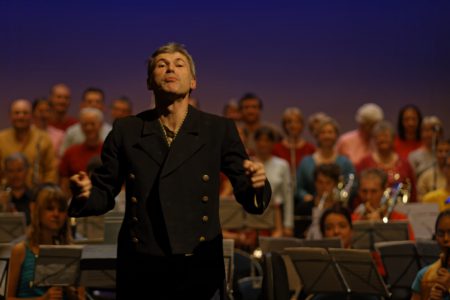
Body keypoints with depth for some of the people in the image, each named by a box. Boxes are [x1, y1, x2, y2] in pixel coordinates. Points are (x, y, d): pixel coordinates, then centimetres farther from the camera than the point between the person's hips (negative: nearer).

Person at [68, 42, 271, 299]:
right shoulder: (126, 131, 5)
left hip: (199, 271, 0)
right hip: (140, 272, 1)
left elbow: (248, 197, -1)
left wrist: (255, 184, -23)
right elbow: (105, 194, 9)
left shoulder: (219, 130, 2)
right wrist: (85, 193, -13)